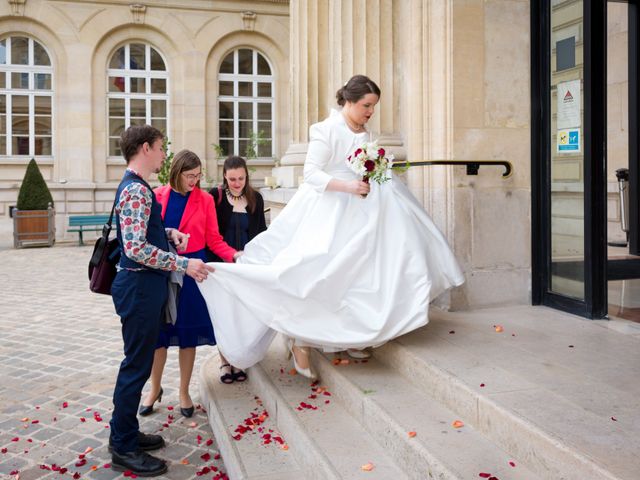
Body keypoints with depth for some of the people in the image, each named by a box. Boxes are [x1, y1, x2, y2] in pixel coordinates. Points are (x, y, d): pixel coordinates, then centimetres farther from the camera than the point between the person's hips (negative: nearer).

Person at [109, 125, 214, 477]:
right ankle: (123, 449, 11)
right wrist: (184, 265, -23)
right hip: (139, 286, -11)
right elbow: (135, 247, -26)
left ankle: (125, 433, 31)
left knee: (138, 362, 18)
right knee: (137, 365, -1)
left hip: (144, 285, 11)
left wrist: (170, 232, 8)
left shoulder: (137, 186, 14)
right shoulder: (136, 189, -18)